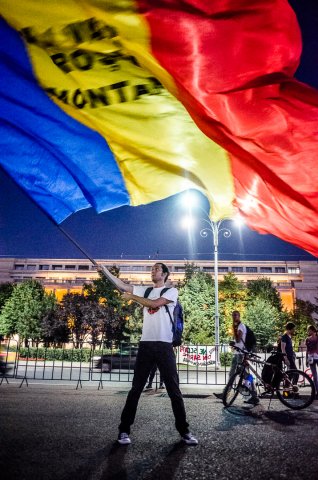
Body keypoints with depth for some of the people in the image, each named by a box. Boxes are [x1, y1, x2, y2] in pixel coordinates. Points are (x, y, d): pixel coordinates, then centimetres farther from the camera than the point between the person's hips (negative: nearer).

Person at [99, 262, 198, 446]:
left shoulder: (172, 291, 1)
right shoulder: (145, 290, 14)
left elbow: (154, 304, -14)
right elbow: (122, 285, 9)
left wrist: (132, 297, -4)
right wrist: (104, 269, 2)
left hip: (164, 345, -3)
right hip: (146, 344, 3)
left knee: (174, 390, 5)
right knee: (136, 389, 5)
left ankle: (184, 430, 18)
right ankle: (124, 430, 14)